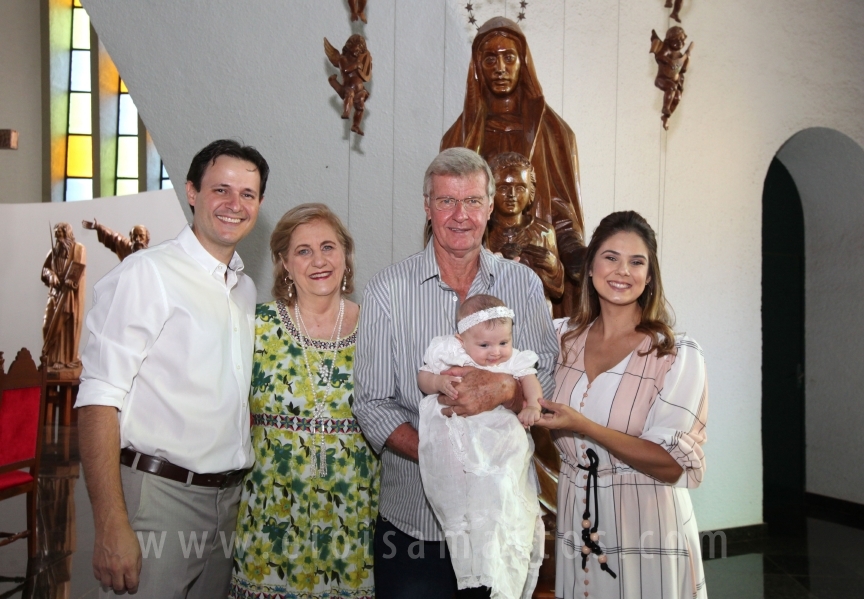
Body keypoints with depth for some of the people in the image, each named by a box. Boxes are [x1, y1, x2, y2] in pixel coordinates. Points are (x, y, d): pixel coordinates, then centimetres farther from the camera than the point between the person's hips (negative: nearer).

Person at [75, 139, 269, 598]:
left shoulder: (246, 289, 13)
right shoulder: (148, 273, -11)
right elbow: (98, 401, -17)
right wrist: (112, 527, -21)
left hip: (230, 500, 7)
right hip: (159, 496, -7)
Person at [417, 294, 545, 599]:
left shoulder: (513, 362, 10)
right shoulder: (450, 357, 4)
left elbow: (530, 380, 7)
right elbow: (423, 378, 6)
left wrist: (532, 405, -13)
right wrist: (439, 382, -16)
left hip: (502, 441, 2)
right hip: (458, 443, -1)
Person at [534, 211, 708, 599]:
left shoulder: (677, 354, -12)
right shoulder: (563, 337, 1)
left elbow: (673, 464, -17)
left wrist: (584, 427, -24)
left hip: (647, 530, -3)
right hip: (576, 523, 4)